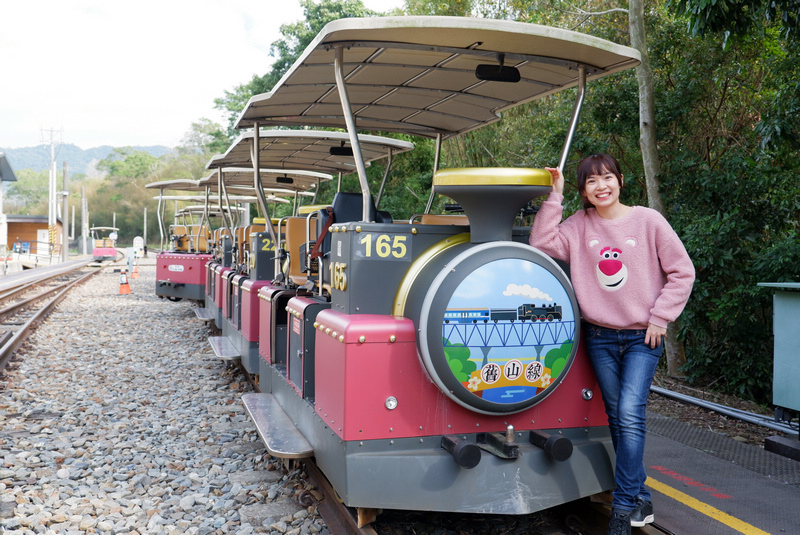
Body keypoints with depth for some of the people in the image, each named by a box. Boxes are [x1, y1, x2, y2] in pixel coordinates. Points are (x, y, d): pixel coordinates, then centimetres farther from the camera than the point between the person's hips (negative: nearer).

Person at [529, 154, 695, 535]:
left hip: (642, 337, -3)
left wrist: (660, 317, -6)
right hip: (600, 338, 3)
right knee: (617, 417, 9)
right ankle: (640, 500, 23)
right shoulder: (579, 225, 2)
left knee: (630, 414, -15)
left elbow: (682, 272, -1)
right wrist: (554, 196, -10)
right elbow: (541, 244, -12)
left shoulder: (647, 221, -5)